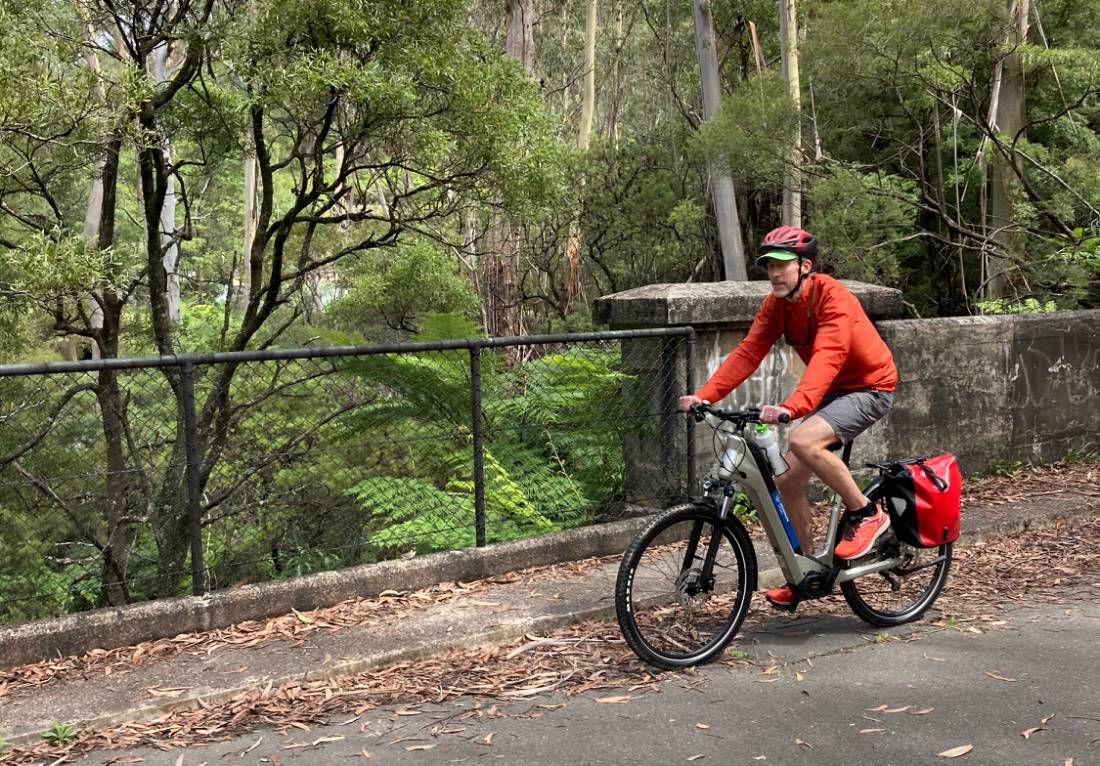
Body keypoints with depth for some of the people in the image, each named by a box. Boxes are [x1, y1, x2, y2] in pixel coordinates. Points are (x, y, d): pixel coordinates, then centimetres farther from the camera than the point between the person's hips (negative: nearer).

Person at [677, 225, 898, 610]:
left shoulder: (833, 298, -26)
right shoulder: (776, 304, -3)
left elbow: (827, 358, -40)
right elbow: (747, 352, -10)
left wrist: (792, 406, -55)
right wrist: (704, 395, -24)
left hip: (869, 387, -8)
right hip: (833, 390, 8)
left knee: (803, 440, -32)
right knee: (787, 480, 1)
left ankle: (867, 514, -13)